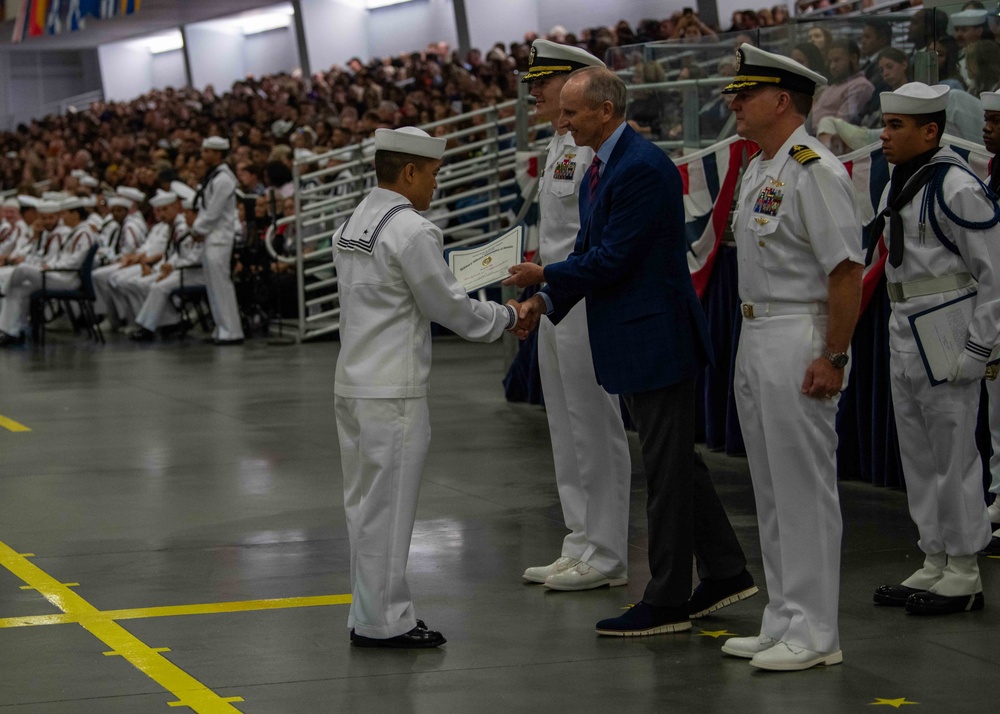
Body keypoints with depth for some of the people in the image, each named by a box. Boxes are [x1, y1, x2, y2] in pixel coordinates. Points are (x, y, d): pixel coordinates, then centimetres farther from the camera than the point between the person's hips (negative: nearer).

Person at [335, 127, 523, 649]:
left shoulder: (351, 225, 12)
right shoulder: (410, 231, -15)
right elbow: (449, 307, -11)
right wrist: (507, 317, 5)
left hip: (353, 384, 9)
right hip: (392, 391, -9)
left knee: (365, 504, 13)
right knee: (388, 508, -2)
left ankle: (371, 613, 20)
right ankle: (383, 621, 3)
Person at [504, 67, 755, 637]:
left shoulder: (643, 167, -19)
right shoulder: (601, 170, 14)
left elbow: (613, 259, -21)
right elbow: (590, 251, 16)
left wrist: (545, 277, -9)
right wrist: (546, 302, 1)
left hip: (656, 338, -11)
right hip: (637, 341, 11)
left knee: (667, 467, -2)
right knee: (675, 460, 16)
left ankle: (667, 601, 4)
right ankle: (726, 572, 25)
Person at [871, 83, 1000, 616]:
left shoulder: (957, 187, -15)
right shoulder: (896, 185, 13)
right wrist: (898, 327, 18)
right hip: (904, 333, 9)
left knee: (954, 456, -3)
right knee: (918, 457, 13)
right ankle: (935, 565, 23)